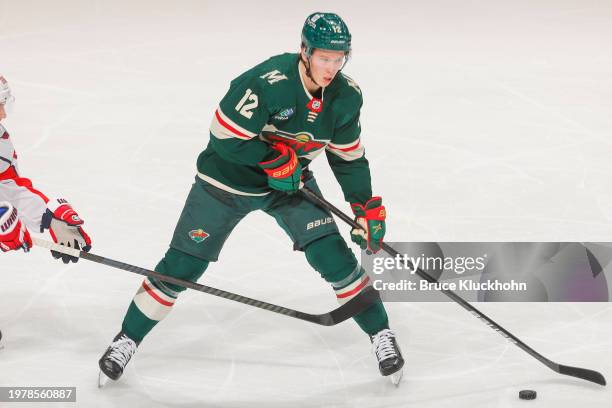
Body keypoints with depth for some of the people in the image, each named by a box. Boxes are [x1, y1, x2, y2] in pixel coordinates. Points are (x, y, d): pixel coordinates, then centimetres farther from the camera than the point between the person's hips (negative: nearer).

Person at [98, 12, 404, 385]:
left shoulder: (346, 96, -12)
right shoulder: (269, 82, -32)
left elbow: (349, 157, 2)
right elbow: (225, 137, -28)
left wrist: (366, 208, -1)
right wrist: (274, 159, -23)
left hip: (291, 182, 4)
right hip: (228, 179, -4)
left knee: (334, 256, -10)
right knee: (182, 265, -1)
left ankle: (381, 334, 9)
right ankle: (127, 341, 15)